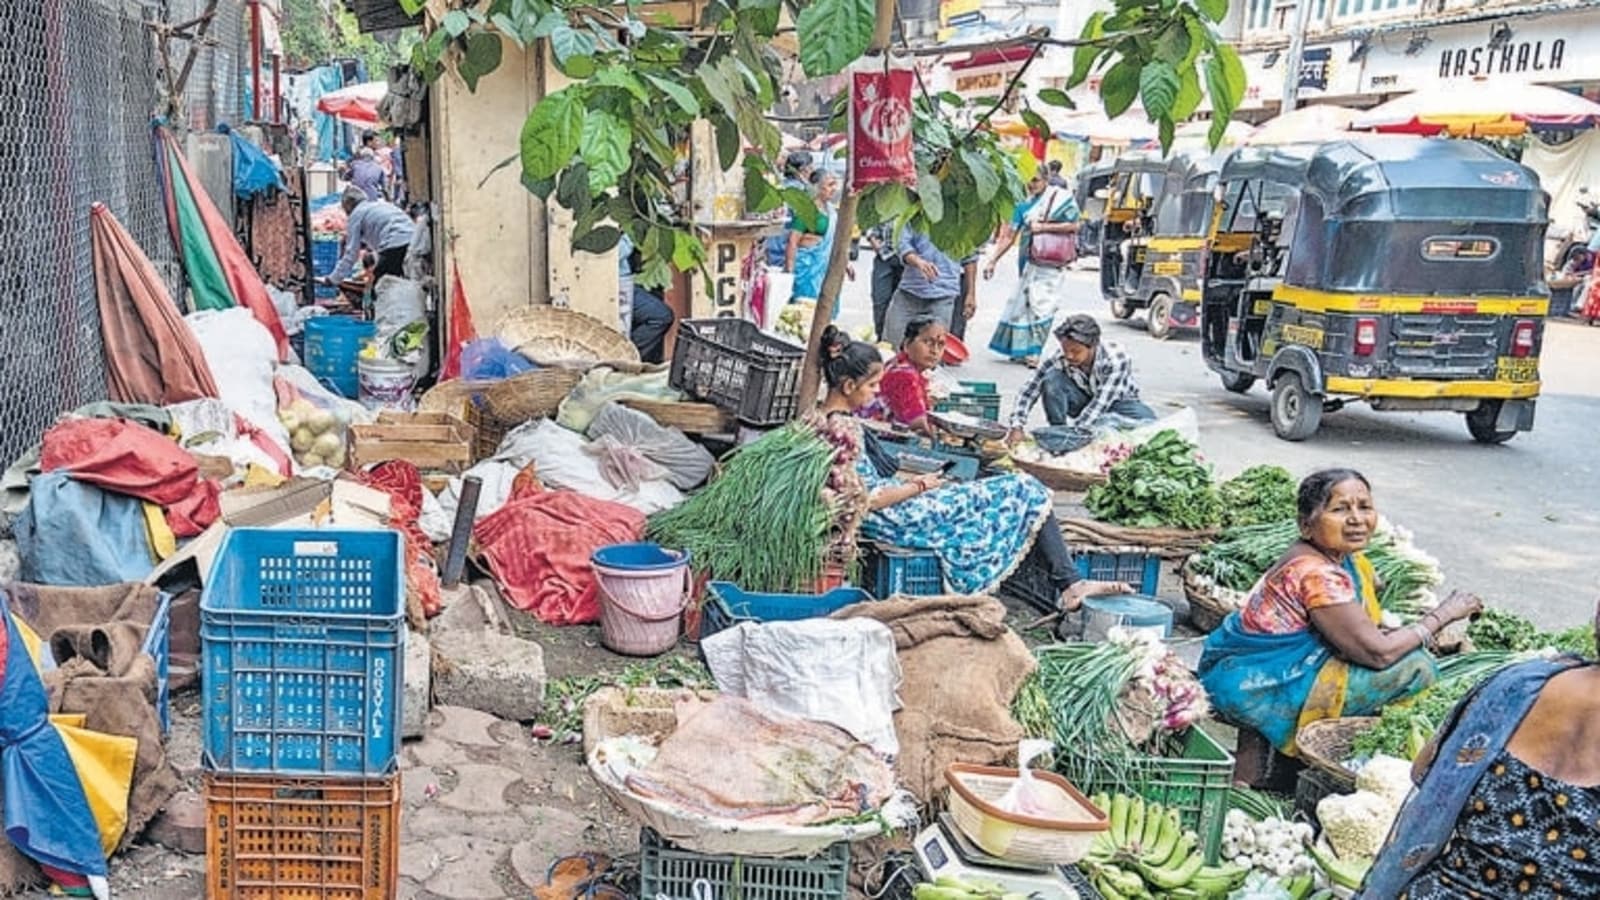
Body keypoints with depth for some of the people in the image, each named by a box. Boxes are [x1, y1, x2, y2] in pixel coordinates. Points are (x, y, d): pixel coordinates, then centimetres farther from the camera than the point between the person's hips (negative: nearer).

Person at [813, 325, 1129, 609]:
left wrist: (908, 483, 10)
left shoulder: (822, 420, 9)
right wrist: (918, 486, -9)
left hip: (892, 517, 10)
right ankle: (1069, 584, 5)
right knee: (1024, 491, -2)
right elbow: (866, 500, -22)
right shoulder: (846, 429, -20)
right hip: (898, 520, -10)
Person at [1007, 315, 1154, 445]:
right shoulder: (1059, 360, -25)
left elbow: (1101, 403, -39)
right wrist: (1017, 427, -34)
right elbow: (1029, 390, -22)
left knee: (1148, 422, -33)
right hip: (1084, 403, 1)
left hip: (1117, 402, -1)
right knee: (1052, 377, -28)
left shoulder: (1117, 359, -33)